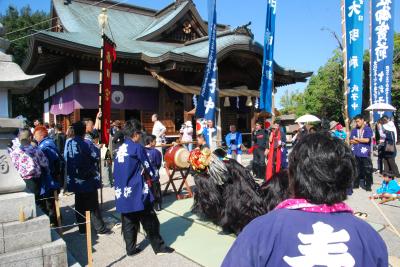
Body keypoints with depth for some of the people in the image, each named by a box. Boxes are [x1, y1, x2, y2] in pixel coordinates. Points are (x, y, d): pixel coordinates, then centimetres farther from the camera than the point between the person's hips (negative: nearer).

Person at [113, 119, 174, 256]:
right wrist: (154, 176, 12)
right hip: (136, 191, -7)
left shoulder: (120, 149, 10)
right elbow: (147, 166, -5)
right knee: (150, 221, 5)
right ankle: (159, 247, 14)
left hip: (122, 192, 7)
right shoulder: (137, 147, -12)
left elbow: (116, 172, 15)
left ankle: (131, 248, 21)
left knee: (128, 221, 14)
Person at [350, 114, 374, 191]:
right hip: (356, 153, 4)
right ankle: (356, 184, 22)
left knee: (368, 170, -3)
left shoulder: (368, 129, 0)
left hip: (365, 153, -4)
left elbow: (367, 140, -12)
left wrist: (356, 139, -2)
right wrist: (361, 141, -8)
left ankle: (368, 185, 6)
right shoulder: (354, 130, 11)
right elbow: (351, 141, 3)